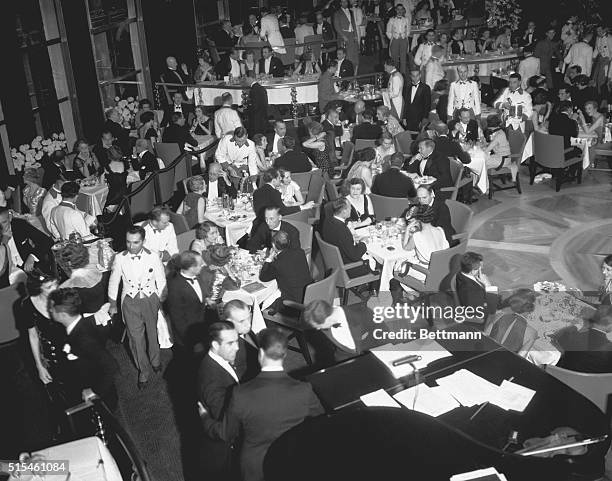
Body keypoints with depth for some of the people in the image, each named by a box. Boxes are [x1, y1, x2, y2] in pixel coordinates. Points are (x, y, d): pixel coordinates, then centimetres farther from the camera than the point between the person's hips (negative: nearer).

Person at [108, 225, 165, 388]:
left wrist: (161, 301, 4)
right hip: (130, 302, 0)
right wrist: (113, 304, 11)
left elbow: (161, 280, 0)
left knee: (153, 332, 15)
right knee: (135, 337, 2)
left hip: (150, 299, 0)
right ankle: (143, 370, 19)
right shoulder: (120, 258, -9)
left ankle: (155, 361, 42)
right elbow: (113, 282, 4)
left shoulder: (153, 256, -11)